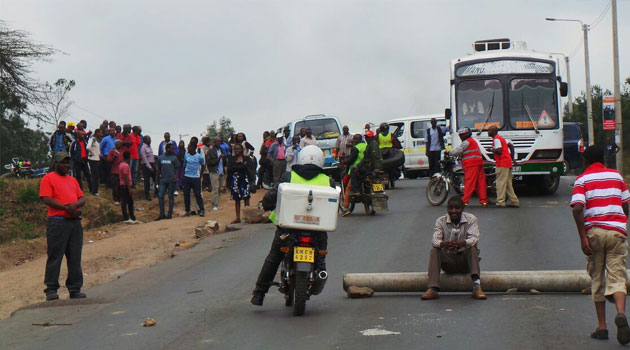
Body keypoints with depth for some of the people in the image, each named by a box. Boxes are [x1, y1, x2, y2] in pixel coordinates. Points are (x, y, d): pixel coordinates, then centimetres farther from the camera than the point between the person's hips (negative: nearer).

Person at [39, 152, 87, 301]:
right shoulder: (48, 179, 1)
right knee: (55, 256, -5)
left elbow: (82, 199, 16)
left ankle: (75, 289, 10)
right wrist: (66, 208, -16)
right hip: (57, 222, -6)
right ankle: (51, 289, -1)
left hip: (75, 222, 6)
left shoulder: (73, 180, 22)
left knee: (75, 257, 6)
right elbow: (47, 199, -10)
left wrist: (75, 205, -8)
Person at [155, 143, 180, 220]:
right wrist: (158, 178, 16)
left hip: (171, 180, -3)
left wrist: (176, 176, -13)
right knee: (160, 196, -2)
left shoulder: (174, 158, 2)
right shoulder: (160, 158, 9)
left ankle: (170, 214, 9)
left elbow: (176, 169, 2)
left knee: (171, 196, 3)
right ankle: (162, 214, 5)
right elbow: (159, 169, 16)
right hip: (163, 180, 3)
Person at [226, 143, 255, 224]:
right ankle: (238, 218, 12)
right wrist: (242, 166, -10)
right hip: (235, 180, 2)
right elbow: (229, 169, -5)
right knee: (237, 199, 6)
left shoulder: (246, 159, 5)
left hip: (244, 180, -2)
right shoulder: (231, 159, 10)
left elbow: (248, 169, -7)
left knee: (246, 198, -4)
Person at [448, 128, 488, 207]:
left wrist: (449, 152, 7)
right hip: (479, 163, 9)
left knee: (469, 182, -12)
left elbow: (458, 150, -5)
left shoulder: (467, 142, -3)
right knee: (481, 182, 4)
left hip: (471, 165, -9)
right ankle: (484, 201, 2)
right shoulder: (473, 141, 28)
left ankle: (465, 201, -15)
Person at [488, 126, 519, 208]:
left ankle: (500, 202, -14)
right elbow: (511, 146, 22)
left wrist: (491, 150, -4)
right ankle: (514, 201, 11)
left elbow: (499, 151, -20)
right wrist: (512, 158, 22)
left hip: (502, 164, -10)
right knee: (508, 183, 12)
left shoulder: (496, 139, -9)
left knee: (501, 183, -10)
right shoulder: (501, 138, 22)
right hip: (508, 163, 10)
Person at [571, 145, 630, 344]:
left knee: (597, 279, 10)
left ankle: (602, 327, 12)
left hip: (594, 231, -1)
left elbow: (577, 208, -12)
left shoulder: (582, 180, 2)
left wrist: (583, 237, -11)